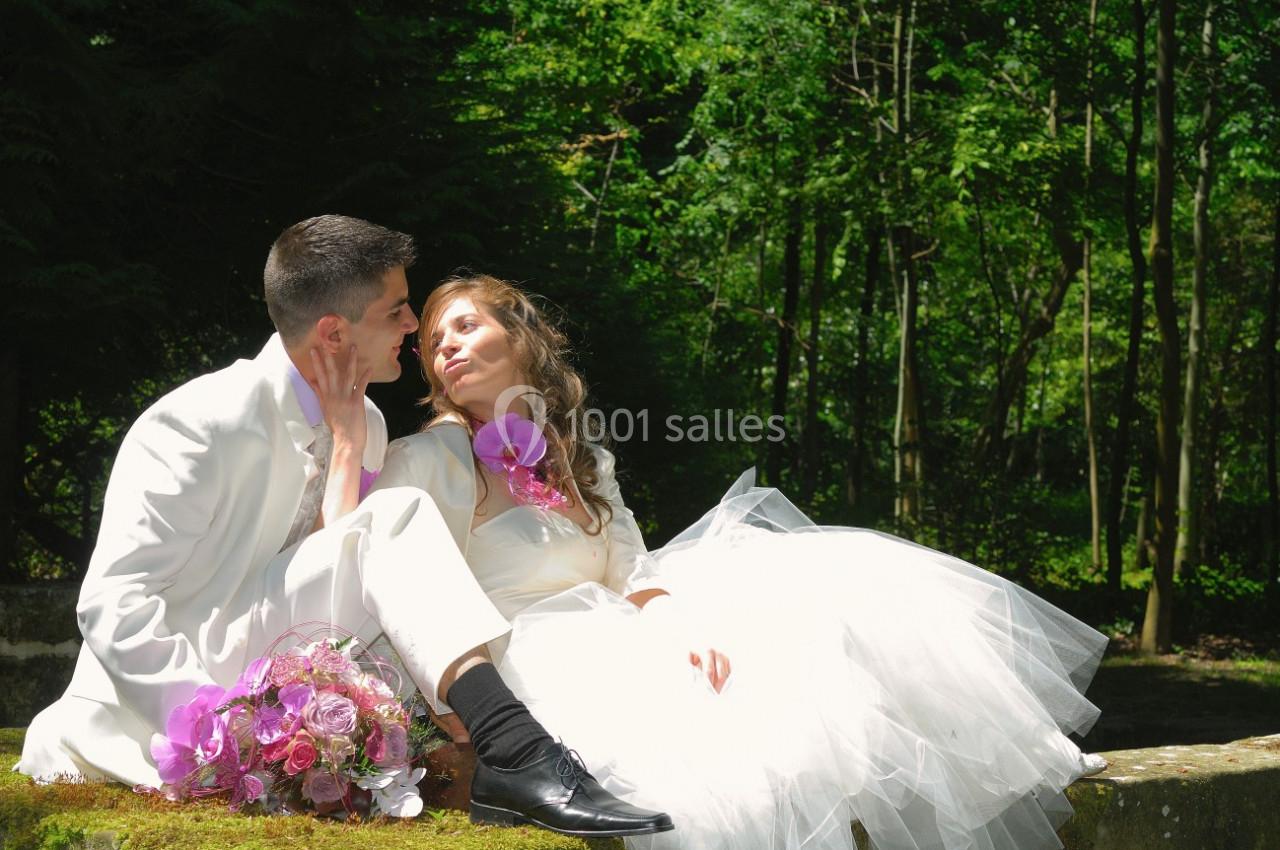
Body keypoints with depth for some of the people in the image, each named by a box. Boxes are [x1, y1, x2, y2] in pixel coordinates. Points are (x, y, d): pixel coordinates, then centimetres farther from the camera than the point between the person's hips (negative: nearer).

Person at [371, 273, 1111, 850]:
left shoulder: (580, 462, 22)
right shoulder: (426, 461, 2)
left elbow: (634, 577, 10)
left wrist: (681, 626, -9)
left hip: (622, 645, 7)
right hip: (533, 673, -7)